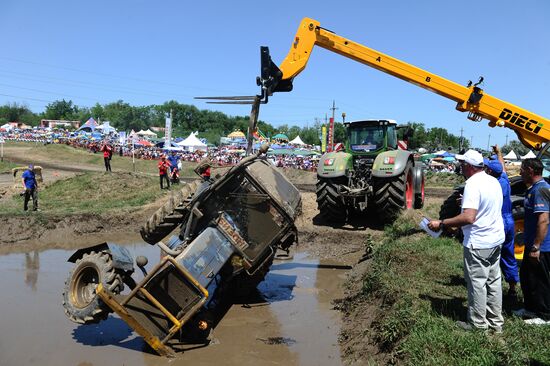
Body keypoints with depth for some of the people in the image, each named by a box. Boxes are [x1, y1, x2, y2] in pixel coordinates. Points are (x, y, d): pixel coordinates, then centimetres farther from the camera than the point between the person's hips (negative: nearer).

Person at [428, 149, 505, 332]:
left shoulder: (473, 184, -22)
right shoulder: (493, 181, 7)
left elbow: (468, 217, -30)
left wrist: (441, 224, -24)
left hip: (478, 243, -9)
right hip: (496, 240, 9)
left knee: (477, 283, 4)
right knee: (494, 281, 17)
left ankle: (478, 323, 16)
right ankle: (496, 321, 27)